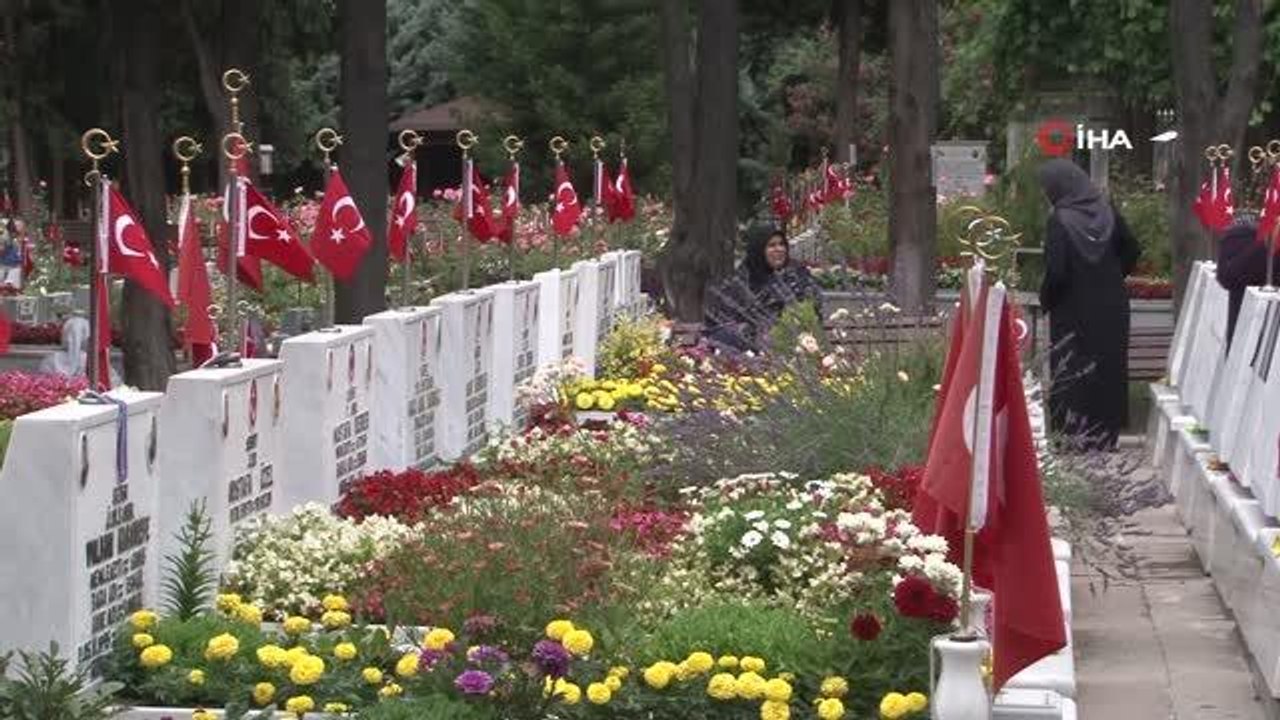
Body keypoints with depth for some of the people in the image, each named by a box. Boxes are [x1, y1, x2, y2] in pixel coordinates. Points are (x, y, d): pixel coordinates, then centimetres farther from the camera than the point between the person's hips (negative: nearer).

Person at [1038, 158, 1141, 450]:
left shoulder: (1060, 221, -19)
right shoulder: (1107, 211, -3)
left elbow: (1055, 272, -22)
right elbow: (1132, 251, 4)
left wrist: (1045, 300, -4)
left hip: (1075, 313, -5)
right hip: (1111, 308, 5)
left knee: (1074, 373, 8)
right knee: (1108, 368, 16)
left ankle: (1077, 433, 12)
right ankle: (1107, 433, 25)